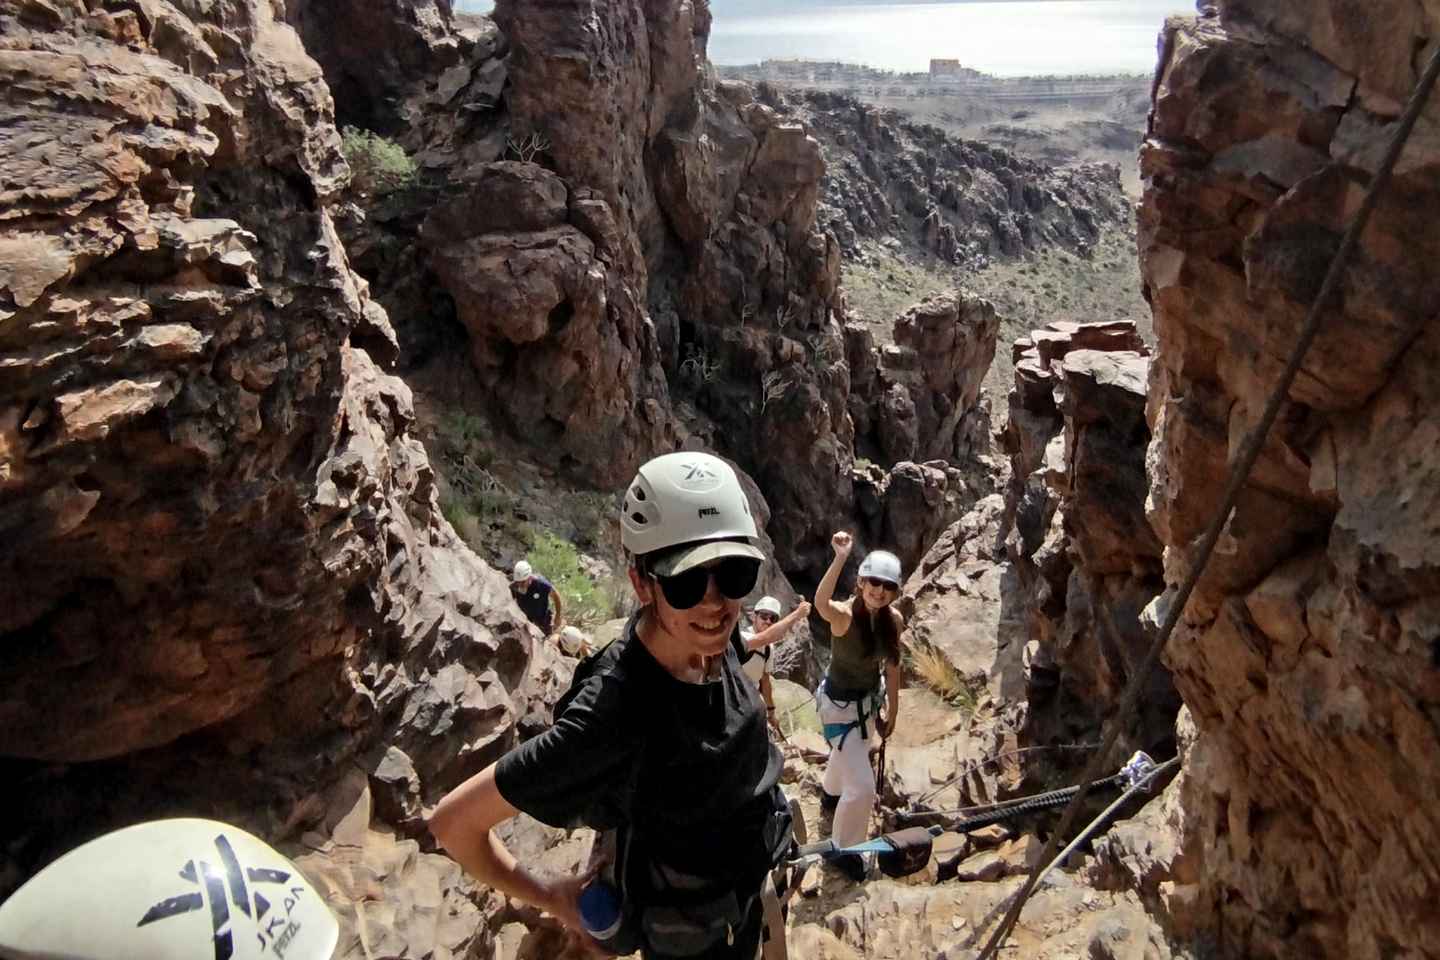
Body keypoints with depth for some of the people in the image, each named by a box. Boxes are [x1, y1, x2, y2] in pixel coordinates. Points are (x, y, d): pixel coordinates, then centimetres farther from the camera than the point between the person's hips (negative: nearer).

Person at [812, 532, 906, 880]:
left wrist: (892, 710, 6)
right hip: (839, 705, -7)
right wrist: (840, 559, -70)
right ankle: (843, 849, 21)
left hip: (869, 699, 7)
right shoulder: (844, 614, -31)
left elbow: (892, 667, 0)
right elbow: (821, 602, -56)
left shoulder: (894, 619, -13)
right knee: (862, 787, -6)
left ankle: (830, 792, 67)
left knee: (853, 752, 34)